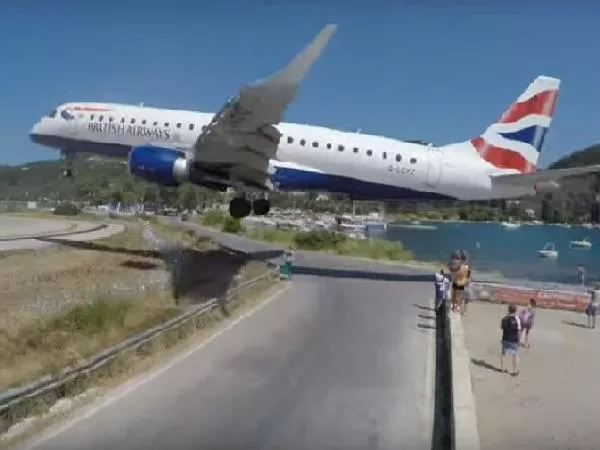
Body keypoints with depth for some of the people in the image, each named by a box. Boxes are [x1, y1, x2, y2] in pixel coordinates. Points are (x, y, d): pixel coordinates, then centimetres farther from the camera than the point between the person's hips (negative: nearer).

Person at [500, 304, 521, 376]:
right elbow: (519, 331, -16)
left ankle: (502, 368, 29)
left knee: (503, 353, 18)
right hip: (514, 340, -3)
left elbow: (501, 327, 8)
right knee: (515, 355, 10)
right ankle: (515, 371, 15)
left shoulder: (504, 318, -5)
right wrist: (519, 340, -7)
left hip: (505, 339, 3)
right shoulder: (517, 319, -16)